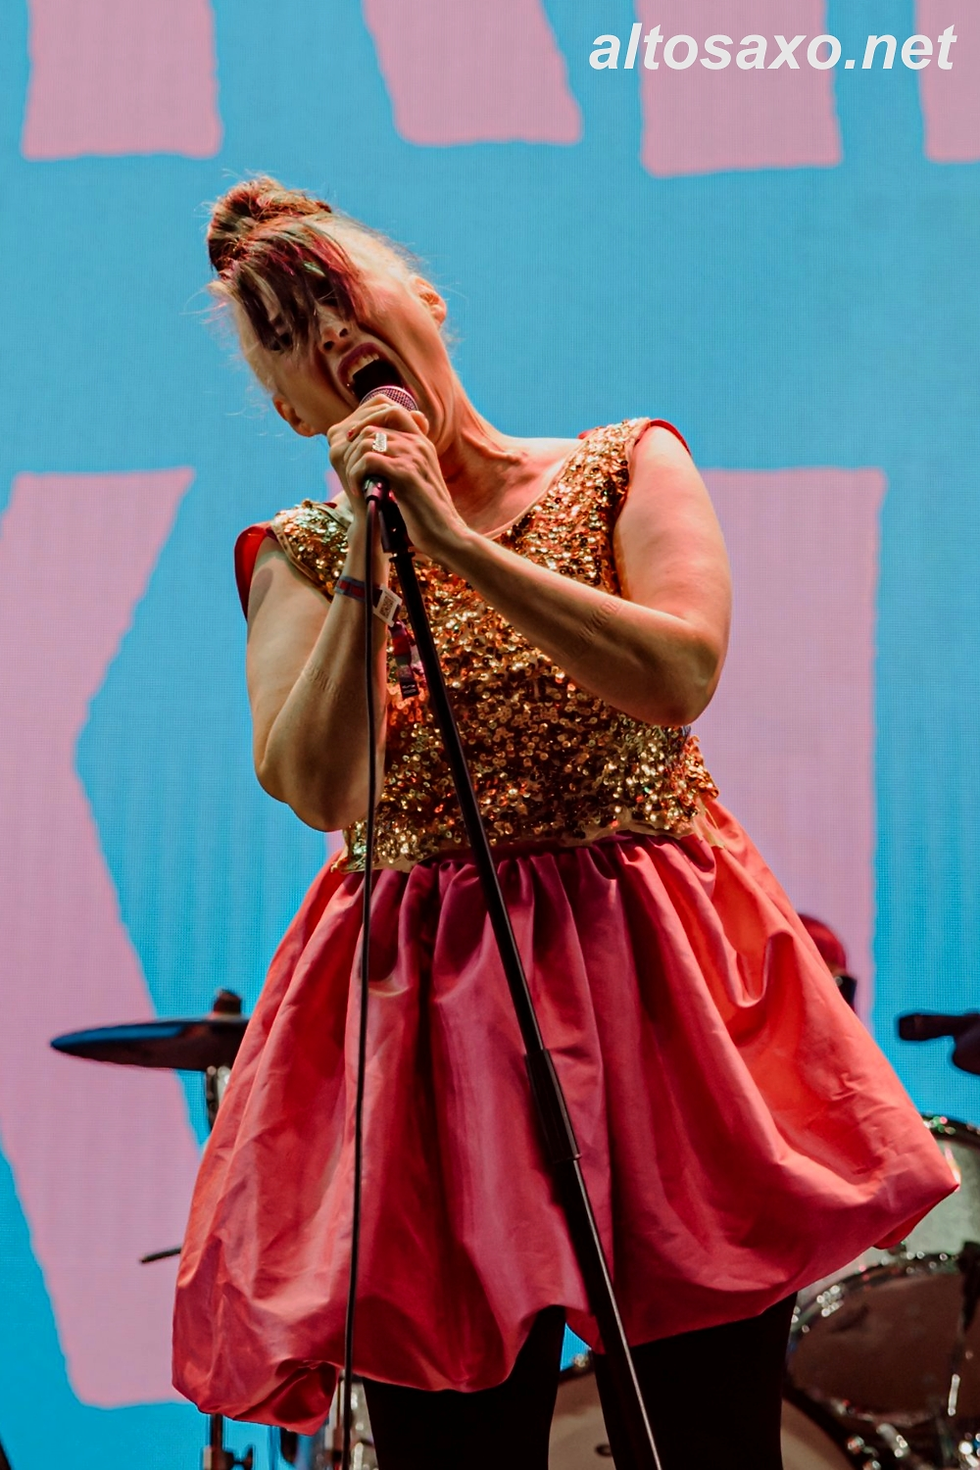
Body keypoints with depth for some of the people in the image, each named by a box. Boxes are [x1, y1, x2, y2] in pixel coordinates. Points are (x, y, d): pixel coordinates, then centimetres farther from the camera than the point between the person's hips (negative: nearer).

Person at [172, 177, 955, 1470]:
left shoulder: (625, 469, 6)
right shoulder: (304, 558, 7)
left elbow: (680, 679, -13)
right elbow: (312, 790, -10)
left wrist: (457, 542, -16)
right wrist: (368, 557, -15)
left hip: (657, 987, 0)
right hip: (430, 1013, 1)